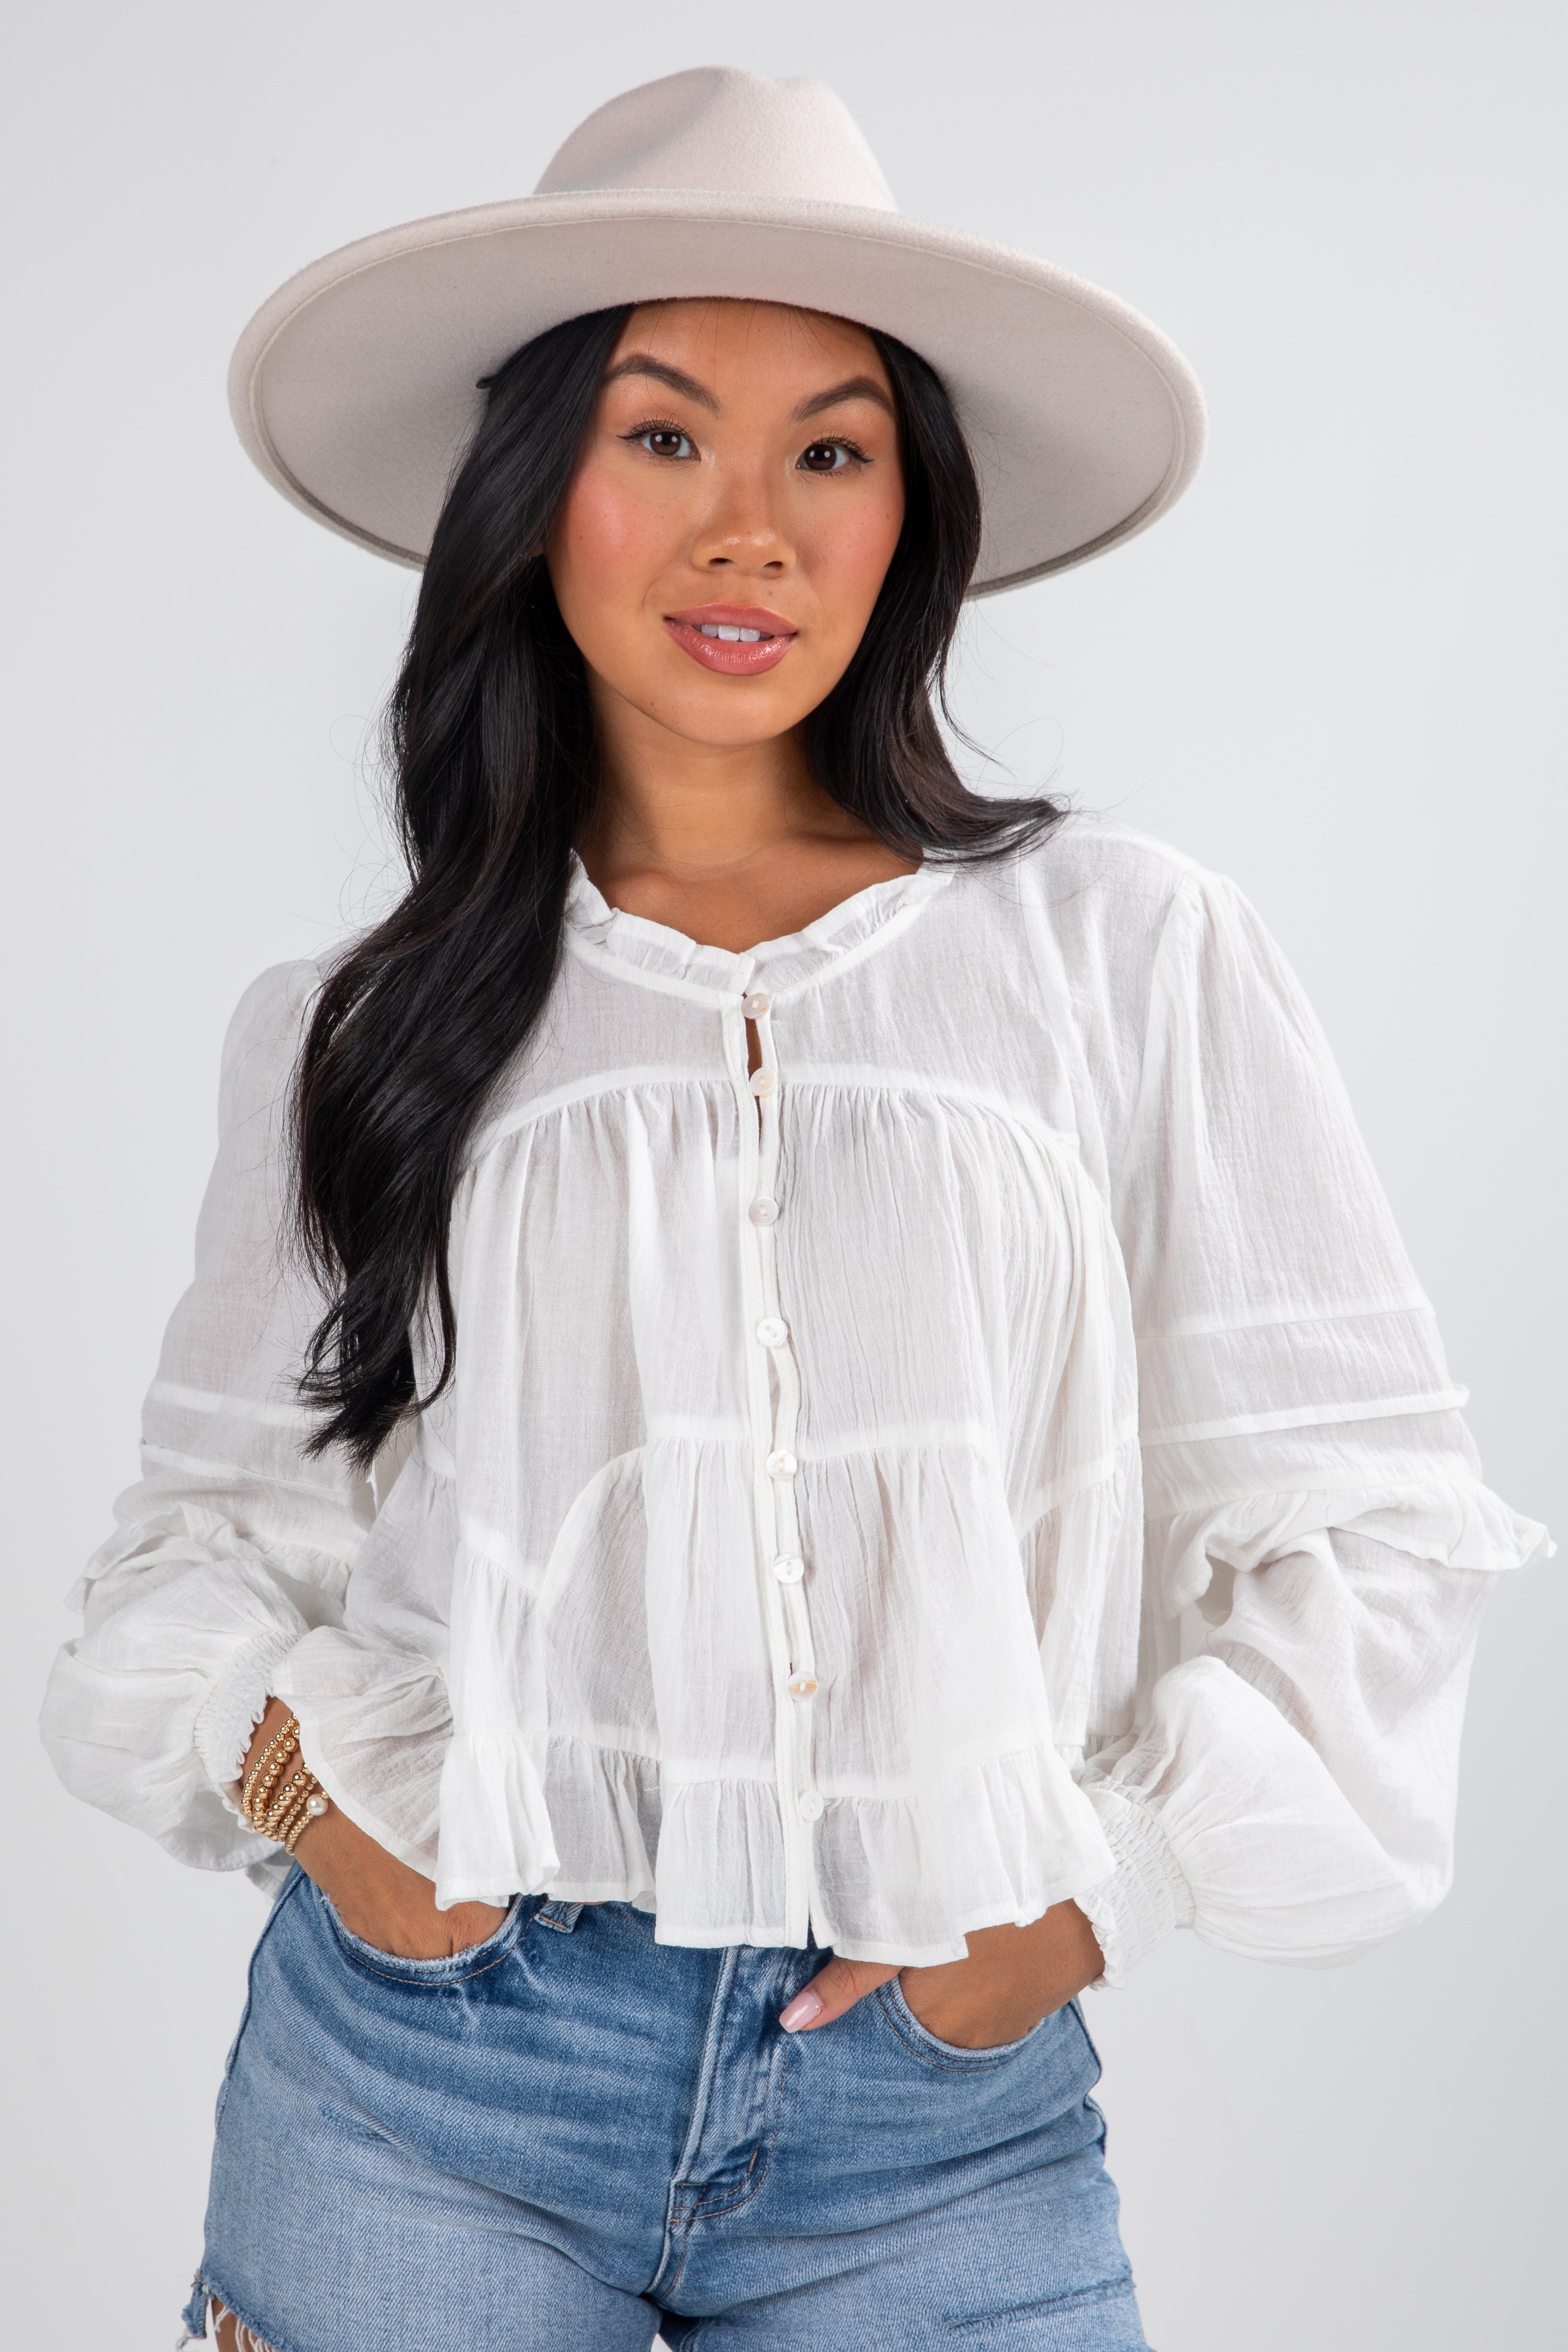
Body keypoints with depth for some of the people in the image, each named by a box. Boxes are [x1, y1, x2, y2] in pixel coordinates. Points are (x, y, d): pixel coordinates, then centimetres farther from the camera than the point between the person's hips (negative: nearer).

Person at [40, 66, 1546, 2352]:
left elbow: (1364, 1515, 0)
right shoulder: (353, 1031, 5)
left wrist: (1102, 1883, -6)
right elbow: (218, 1516, 10)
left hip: (944, 2115, 0)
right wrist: (291, 1773, -7)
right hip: (424, 2069, 1)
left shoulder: (1127, 953, -1)